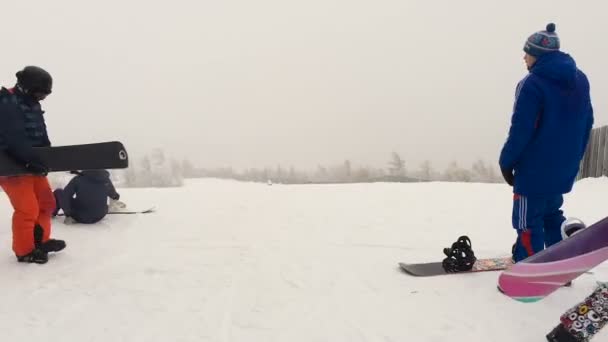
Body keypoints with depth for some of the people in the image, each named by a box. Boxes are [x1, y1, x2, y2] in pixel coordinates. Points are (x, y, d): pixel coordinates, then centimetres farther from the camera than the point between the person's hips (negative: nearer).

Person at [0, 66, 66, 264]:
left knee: (46, 202, 12)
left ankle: (40, 241, 26)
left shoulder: (32, 105, 12)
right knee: (28, 209, -7)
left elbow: (41, 137, 12)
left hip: (31, 164, 9)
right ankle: (24, 251, 10)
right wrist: (32, 160, -31)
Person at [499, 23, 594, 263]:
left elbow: (521, 129, -19)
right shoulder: (579, 79, 8)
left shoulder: (533, 83, -17)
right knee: (551, 214, 22)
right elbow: (586, 123, 13)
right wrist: (573, 156, 21)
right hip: (564, 167, 8)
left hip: (535, 167, -8)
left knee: (528, 221, 1)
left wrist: (506, 161, -8)